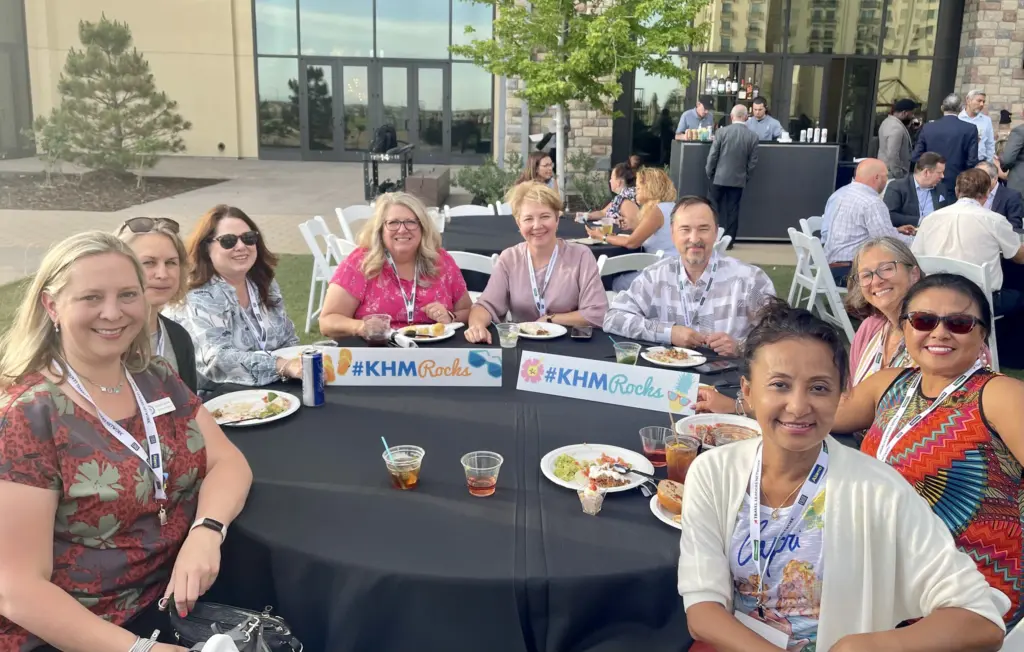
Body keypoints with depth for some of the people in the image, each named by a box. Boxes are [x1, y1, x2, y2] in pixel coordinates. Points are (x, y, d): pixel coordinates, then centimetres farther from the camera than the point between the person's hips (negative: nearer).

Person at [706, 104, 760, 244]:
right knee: (732, 210, 7)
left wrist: (709, 172, 6)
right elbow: (753, 161, 1)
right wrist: (746, 177, 13)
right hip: (738, 179, 2)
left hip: (719, 177, -2)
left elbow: (713, 155, -7)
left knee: (712, 208, 9)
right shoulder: (753, 136, -2)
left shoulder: (722, 131, -9)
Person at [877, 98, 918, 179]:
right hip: (892, 174, -10)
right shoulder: (897, 128, -22)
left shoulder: (887, 121, 10)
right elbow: (892, 156, -27)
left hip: (884, 170, 10)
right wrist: (899, 176, -22)